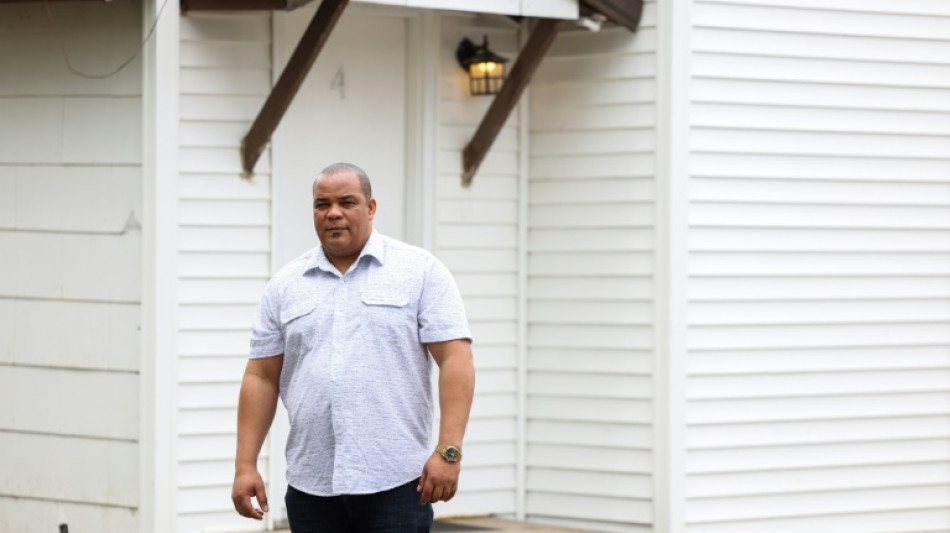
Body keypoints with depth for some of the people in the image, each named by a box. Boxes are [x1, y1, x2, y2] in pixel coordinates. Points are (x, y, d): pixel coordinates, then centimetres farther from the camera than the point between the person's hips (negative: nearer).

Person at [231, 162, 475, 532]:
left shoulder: (420, 271, 0)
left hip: (394, 479, -4)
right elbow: (261, 378, 10)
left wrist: (448, 451, -16)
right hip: (311, 484, 4)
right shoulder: (285, 286, 11)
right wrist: (246, 465, 3)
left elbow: (455, 359, -6)